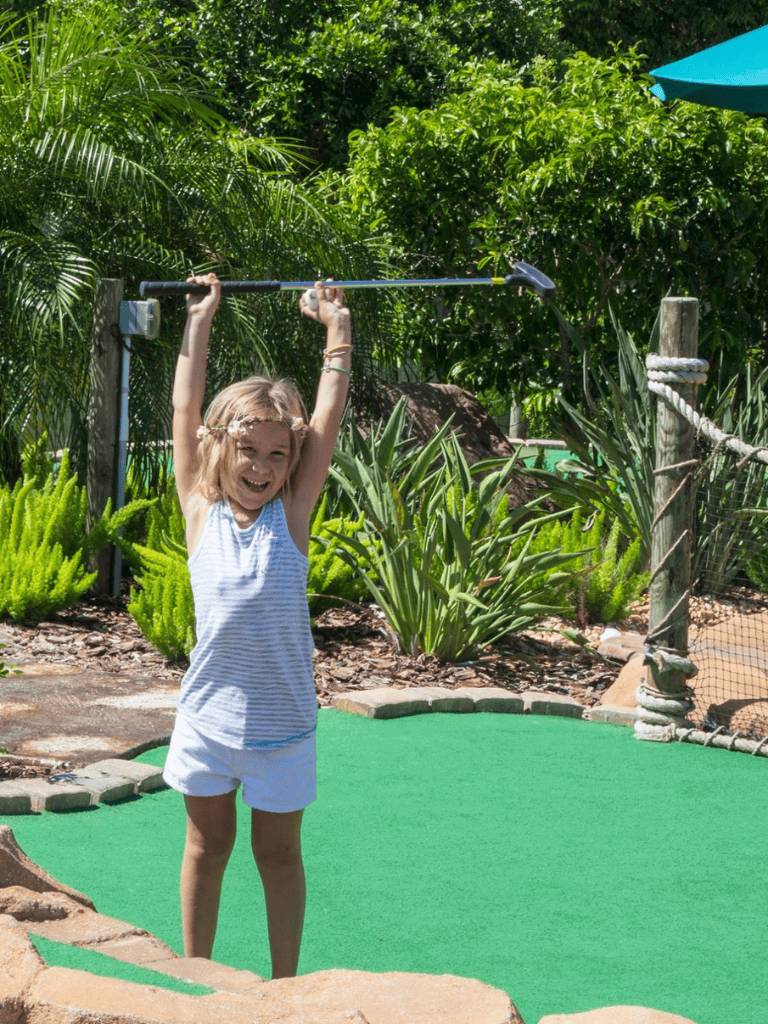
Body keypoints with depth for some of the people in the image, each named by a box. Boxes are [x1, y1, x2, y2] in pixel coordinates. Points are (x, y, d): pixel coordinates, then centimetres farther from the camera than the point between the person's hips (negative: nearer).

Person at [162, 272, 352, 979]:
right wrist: (199, 322, 5)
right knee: (207, 845, 14)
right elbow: (186, 410, 0)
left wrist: (337, 327, -1)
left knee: (279, 852, 10)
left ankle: (285, 985, 21)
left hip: (281, 721, -1)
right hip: (207, 714, 1)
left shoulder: (291, 515, -5)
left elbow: (328, 417, -4)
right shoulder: (201, 511, -3)